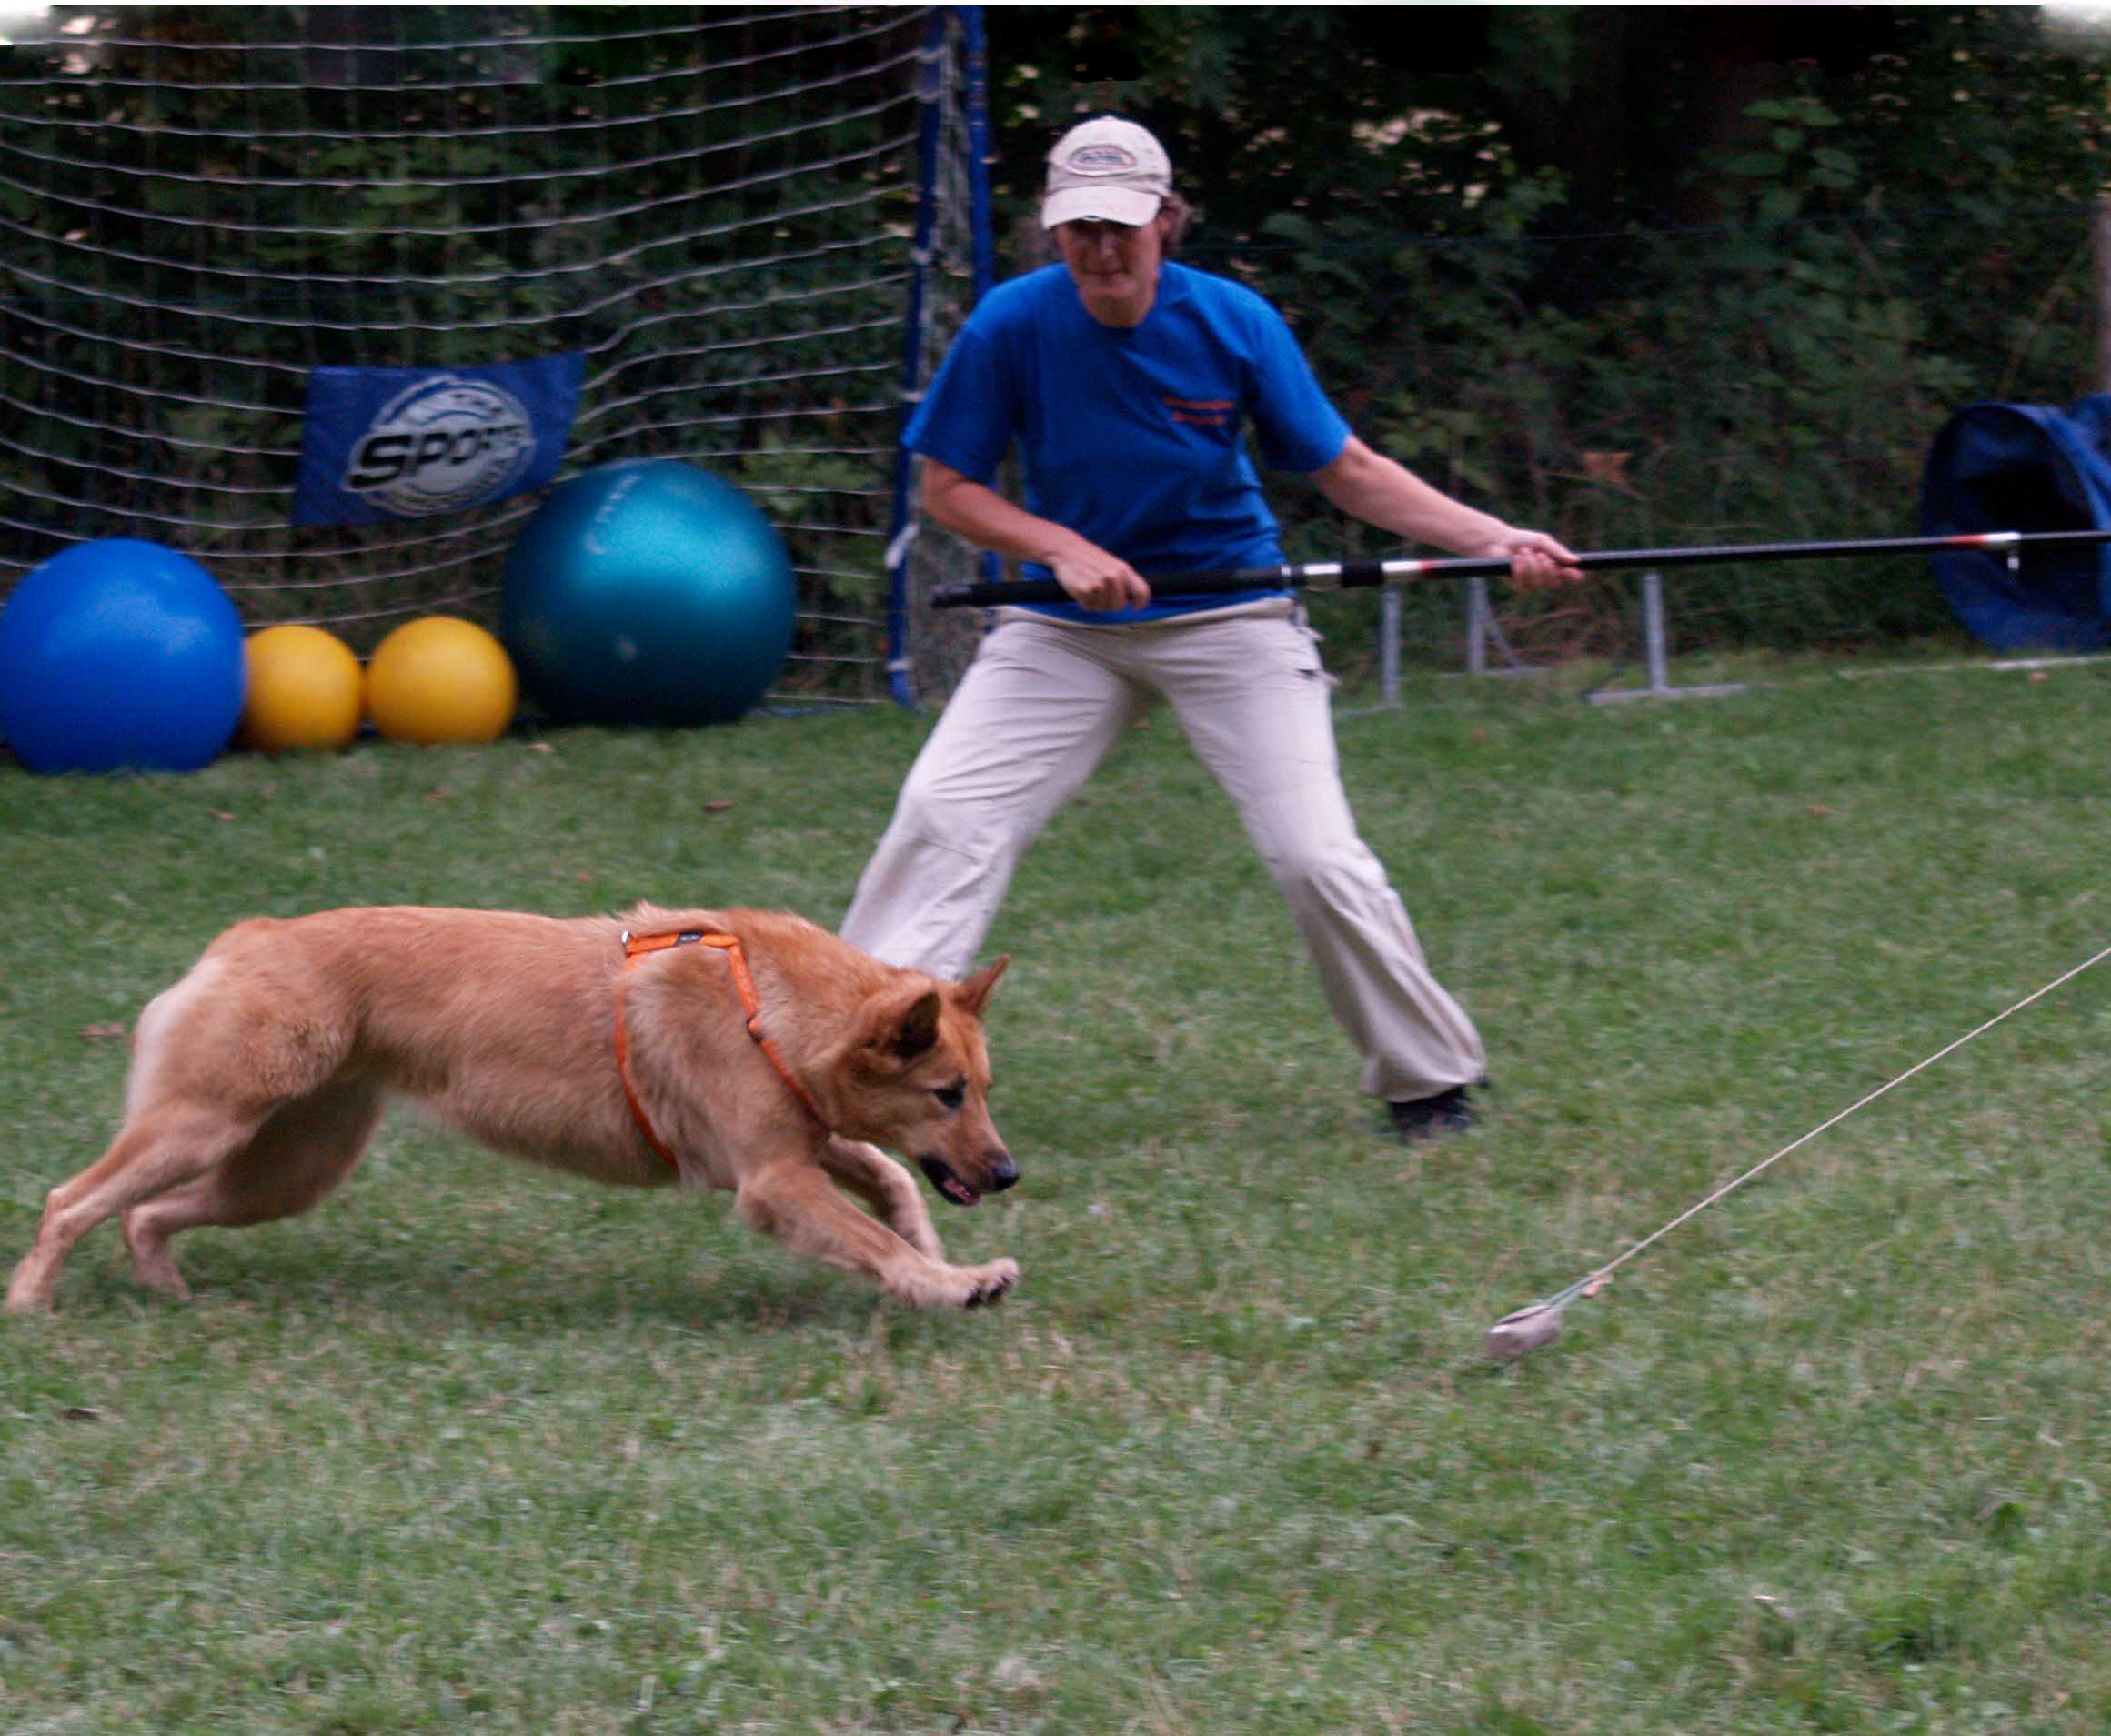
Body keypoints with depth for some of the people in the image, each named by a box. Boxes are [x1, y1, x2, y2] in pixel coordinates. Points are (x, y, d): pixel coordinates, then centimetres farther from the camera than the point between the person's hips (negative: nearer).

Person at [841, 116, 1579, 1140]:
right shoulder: (1013, 325, -12)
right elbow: (948, 488, -3)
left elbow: (1348, 472, -4)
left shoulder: (1233, 324, -12)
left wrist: (1493, 540, -14)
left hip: (1229, 617, -1)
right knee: (943, 816, -15)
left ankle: (1429, 1079, 8)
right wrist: (1062, 548, -19)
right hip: (1066, 626, 1)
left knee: (1316, 859, -11)